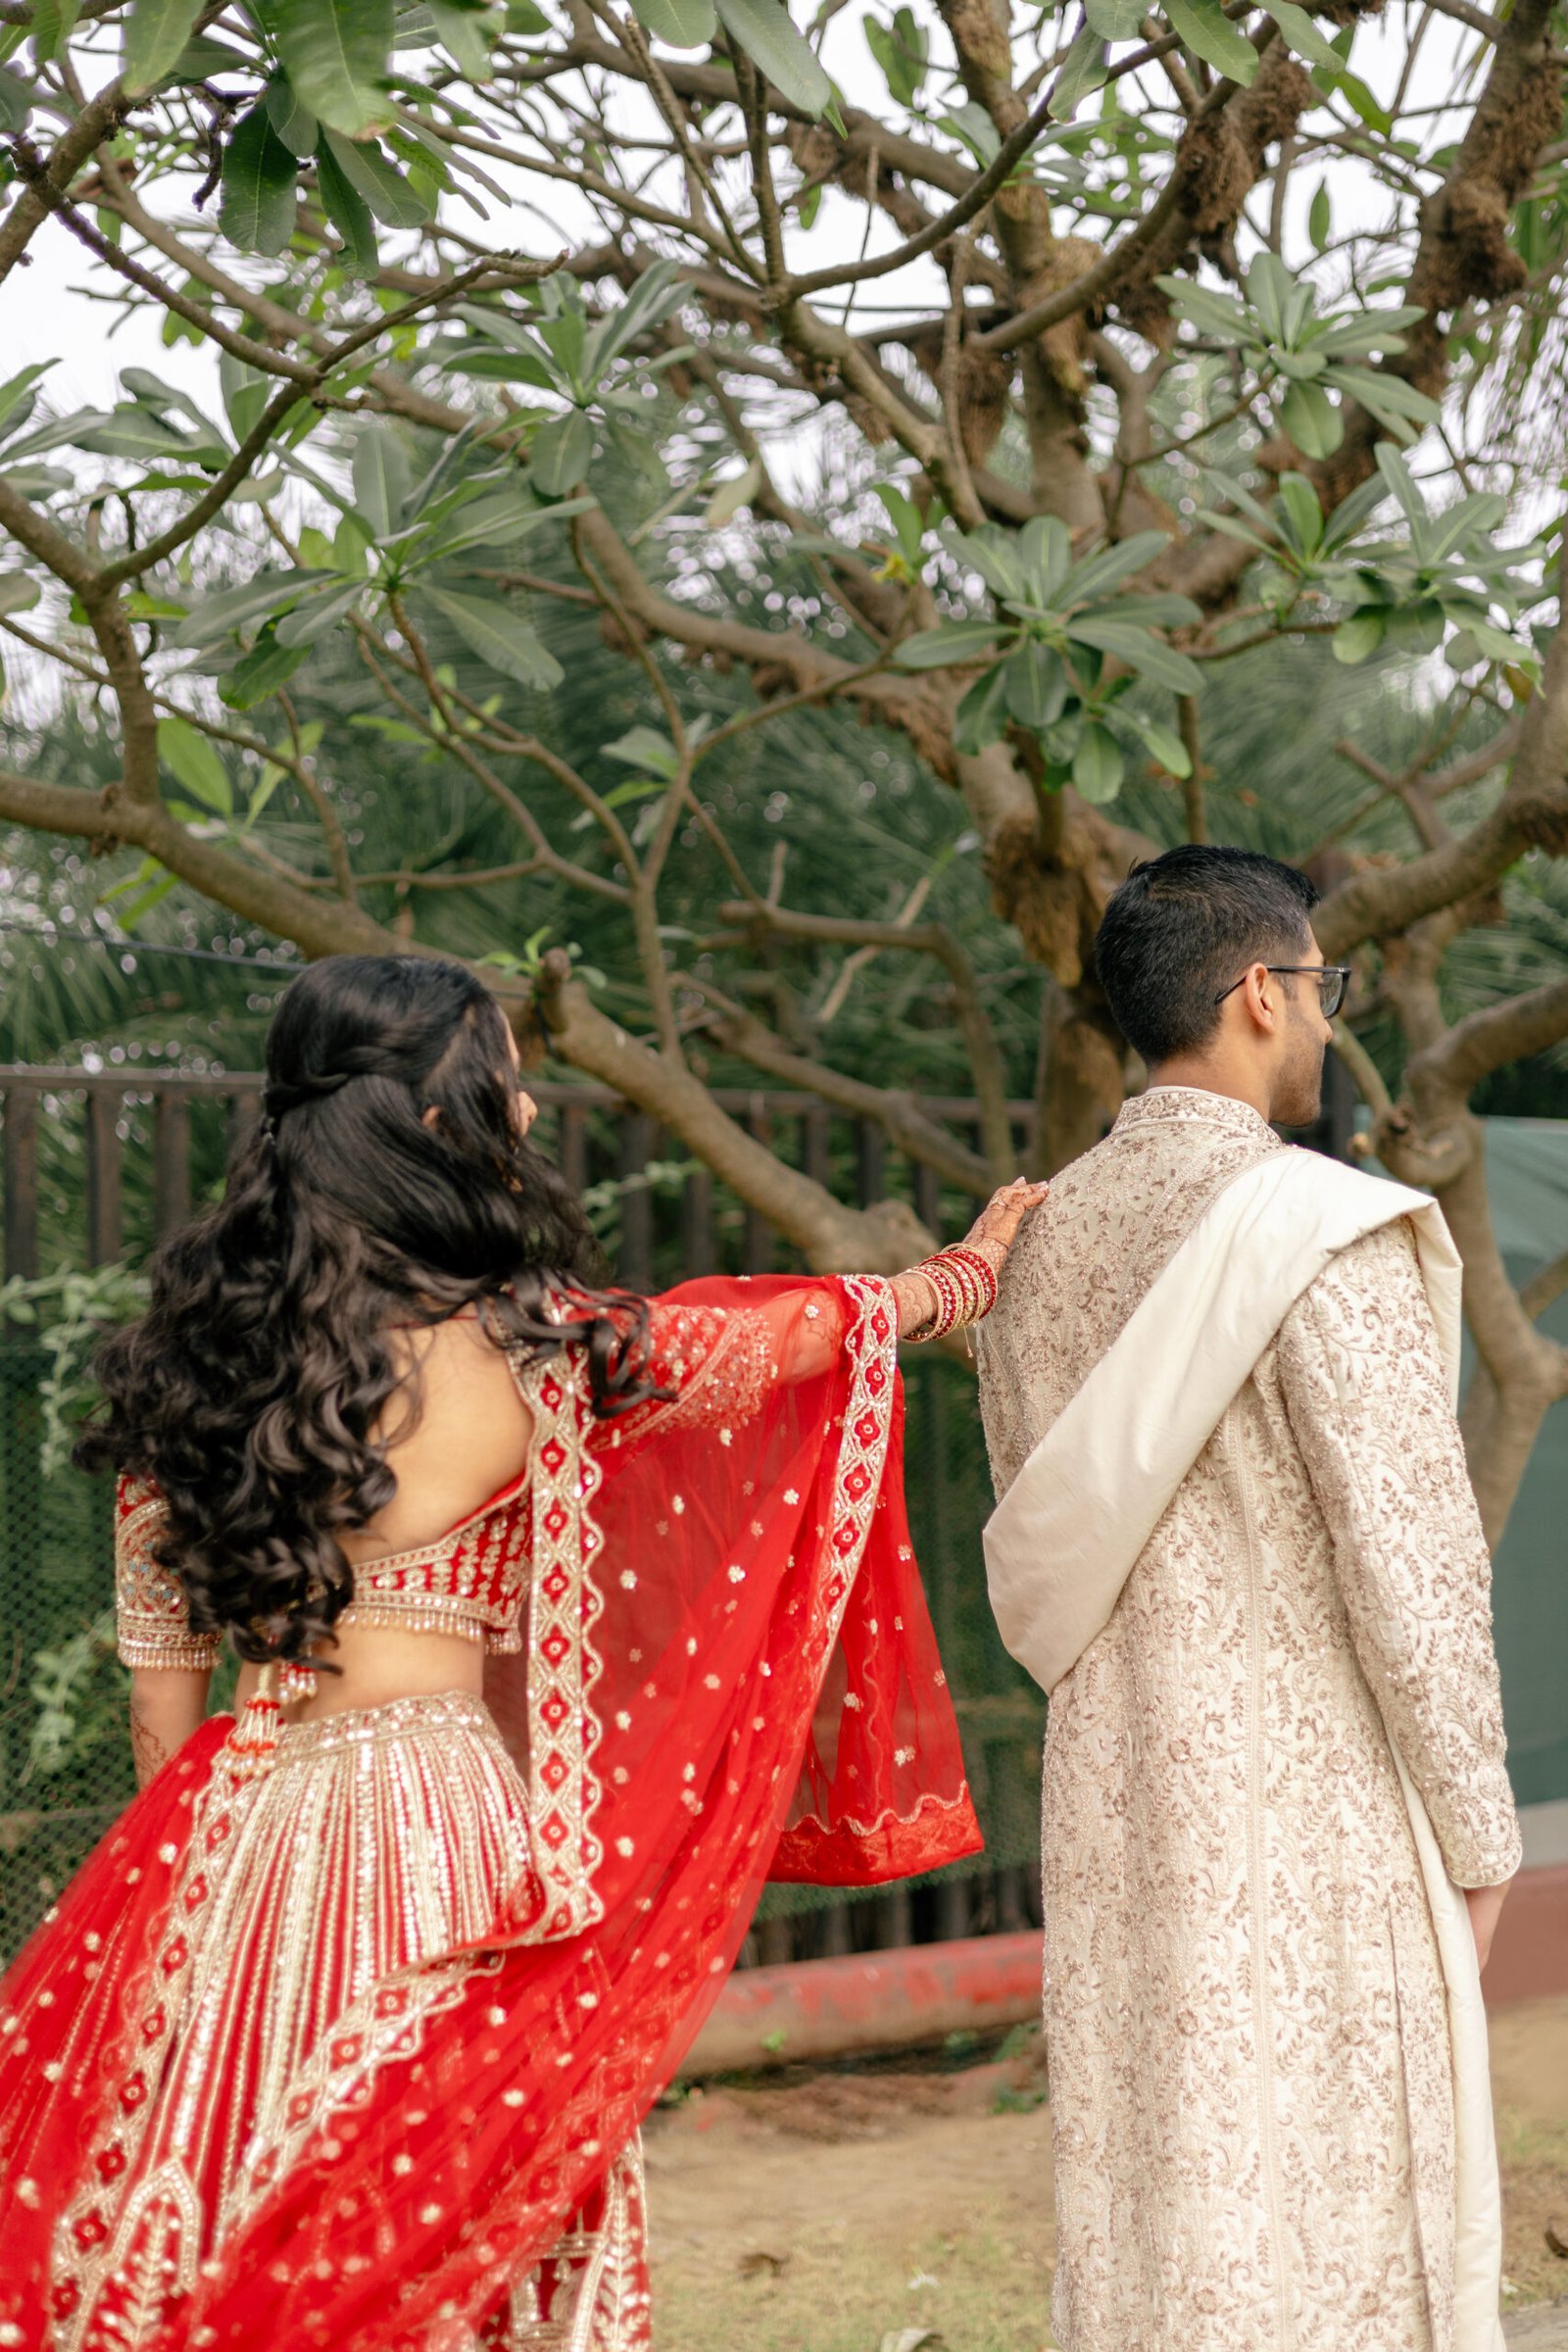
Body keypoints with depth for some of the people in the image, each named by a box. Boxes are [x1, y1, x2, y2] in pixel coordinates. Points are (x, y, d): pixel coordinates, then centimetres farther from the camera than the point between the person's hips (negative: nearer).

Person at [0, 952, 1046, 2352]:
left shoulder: (189, 1352, 5)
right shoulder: (517, 1352, -9)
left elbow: (161, 1672, 11)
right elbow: (811, 1329, 5)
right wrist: (973, 1269, 23)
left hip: (236, 1841, 6)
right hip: (437, 1838, -6)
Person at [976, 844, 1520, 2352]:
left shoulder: (1048, 1240, 7)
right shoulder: (1325, 1237, -14)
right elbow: (1405, 1559, -15)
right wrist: (1477, 1832, -5)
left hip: (1115, 1802, 7)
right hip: (1309, 1807, -7)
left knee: (1144, 2208, 14)